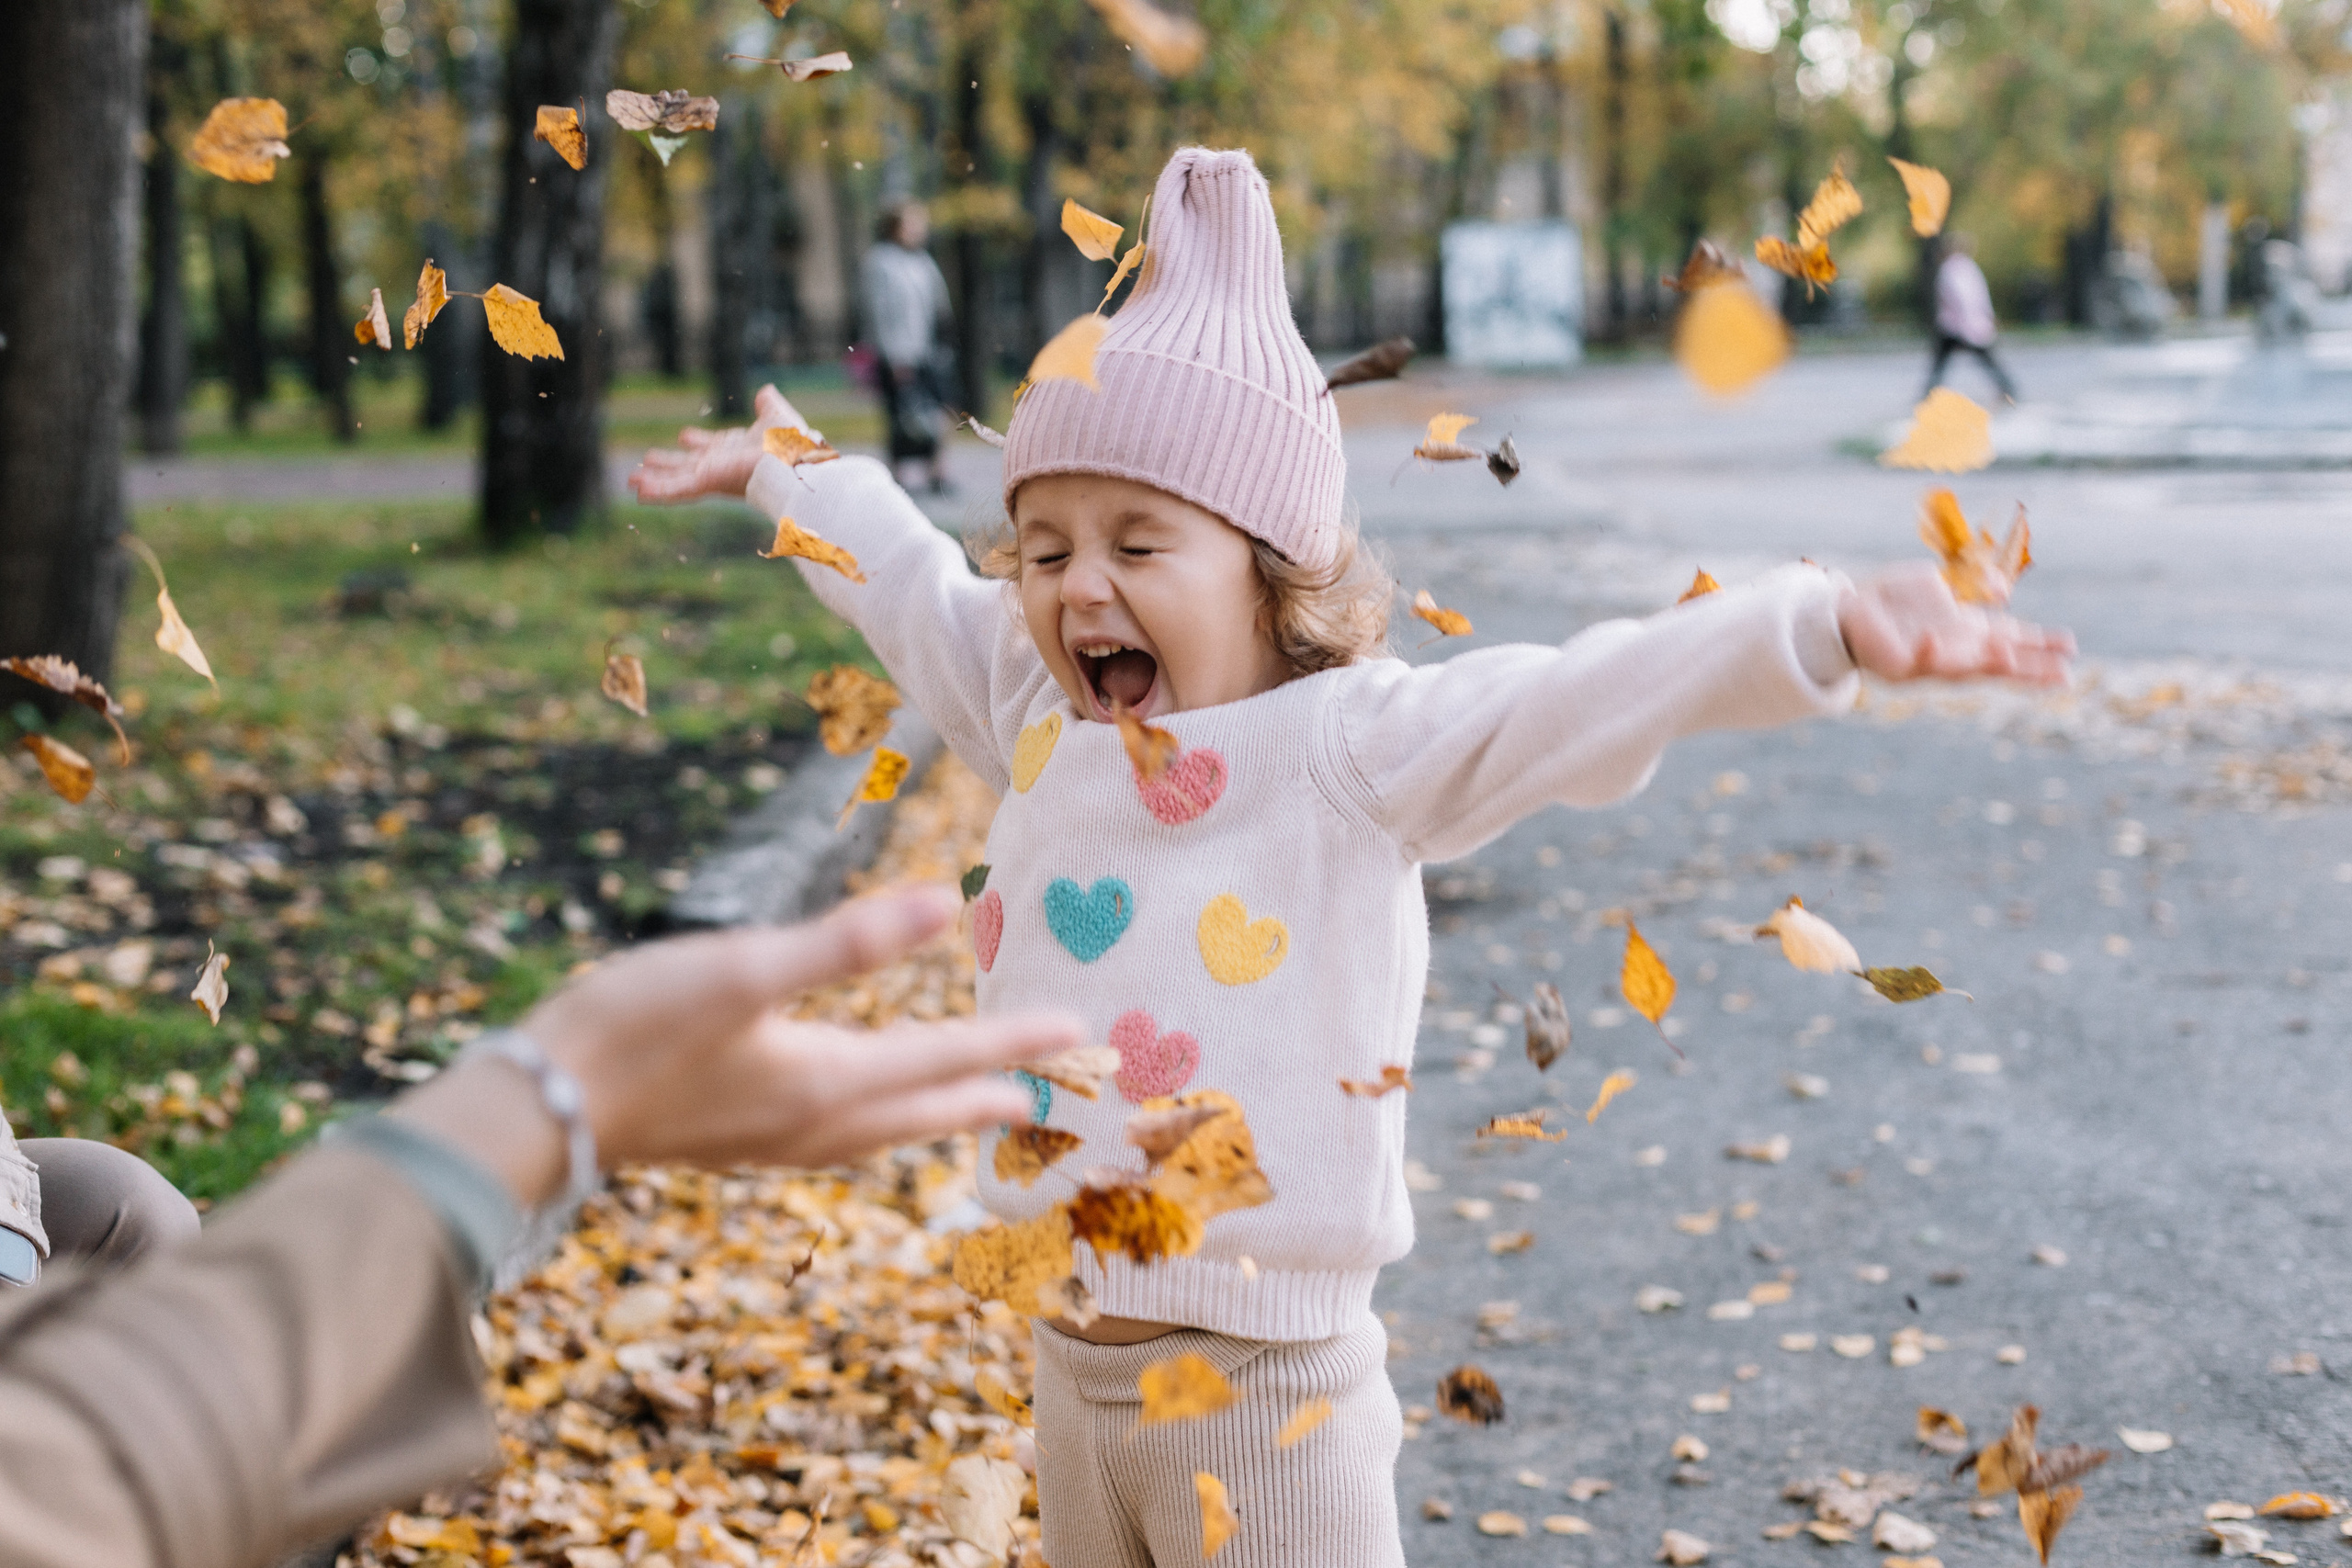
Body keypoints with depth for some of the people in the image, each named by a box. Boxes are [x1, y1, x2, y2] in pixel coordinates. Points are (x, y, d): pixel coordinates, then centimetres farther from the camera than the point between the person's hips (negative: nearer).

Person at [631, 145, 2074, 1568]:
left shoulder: (1346, 750, -13)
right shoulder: (1040, 727, 5)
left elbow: (1587, 697, -26)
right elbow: (904, 582, 23)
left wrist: (1822, 630, -40)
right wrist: (780, 464, 37)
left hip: (1267, 1386, -6)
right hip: (1072, 1363, 6)